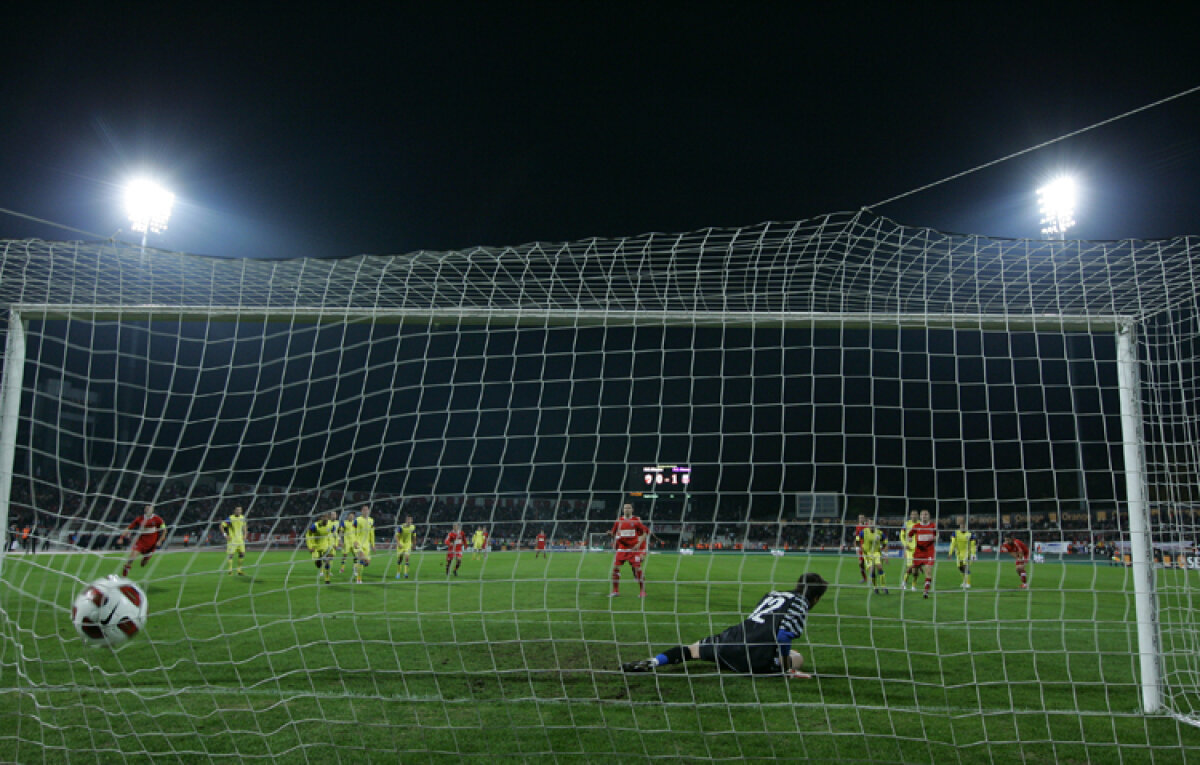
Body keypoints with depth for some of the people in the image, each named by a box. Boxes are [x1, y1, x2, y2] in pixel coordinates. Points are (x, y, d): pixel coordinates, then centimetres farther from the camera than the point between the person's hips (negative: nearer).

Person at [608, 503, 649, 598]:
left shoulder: (636, 520, -1)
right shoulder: (619, 521, 7)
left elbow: (645, 531, -1)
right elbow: (614, 532, 17)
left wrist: (639, 543, -9)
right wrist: (611, 534, -7)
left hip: (634, 548, -3)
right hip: (622, 548, 3)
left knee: (637, 568, -8)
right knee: (615, 567, -6)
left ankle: (642, 591, 5)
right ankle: (615, 591, 4)